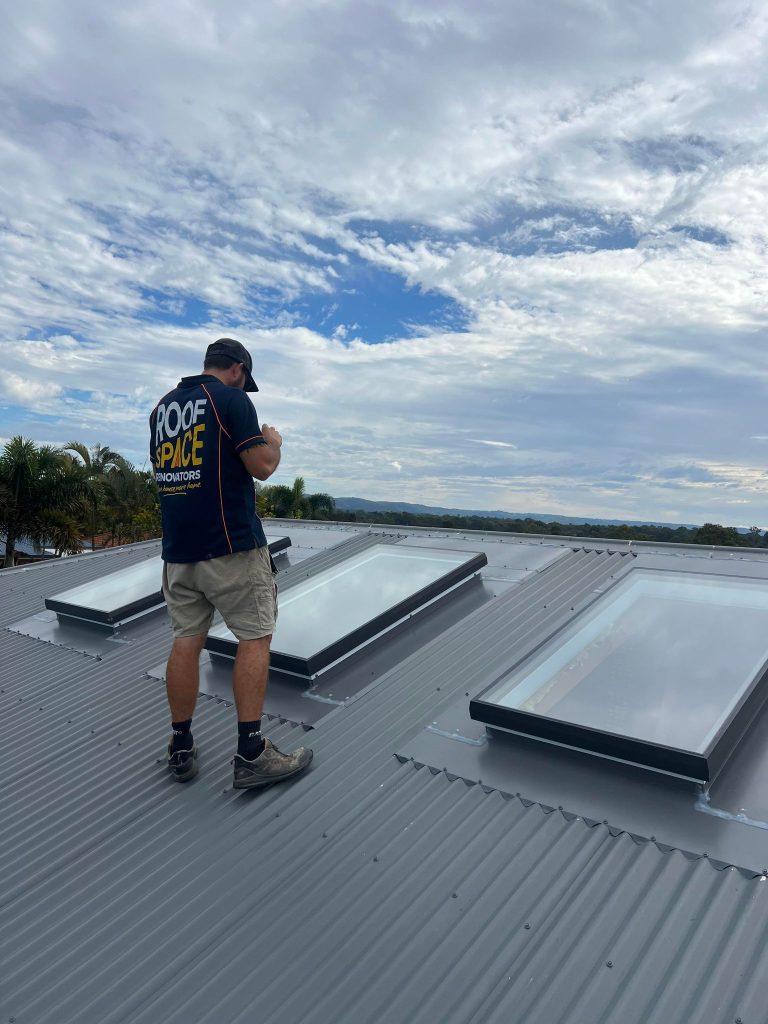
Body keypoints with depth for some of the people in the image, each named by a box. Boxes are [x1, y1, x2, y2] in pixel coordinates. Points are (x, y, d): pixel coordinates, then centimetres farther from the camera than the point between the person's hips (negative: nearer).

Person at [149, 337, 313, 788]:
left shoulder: (163, 407, 15)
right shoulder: (232, 398, -6)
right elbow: (262, 466, -12)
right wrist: (274, 442, 9)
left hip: (179, 547, 7)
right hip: (230, 545, -7)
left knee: (187, 639, 11)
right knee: (255, 637, 1)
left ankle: (182, 749, 17)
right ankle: (251, 755, 1)